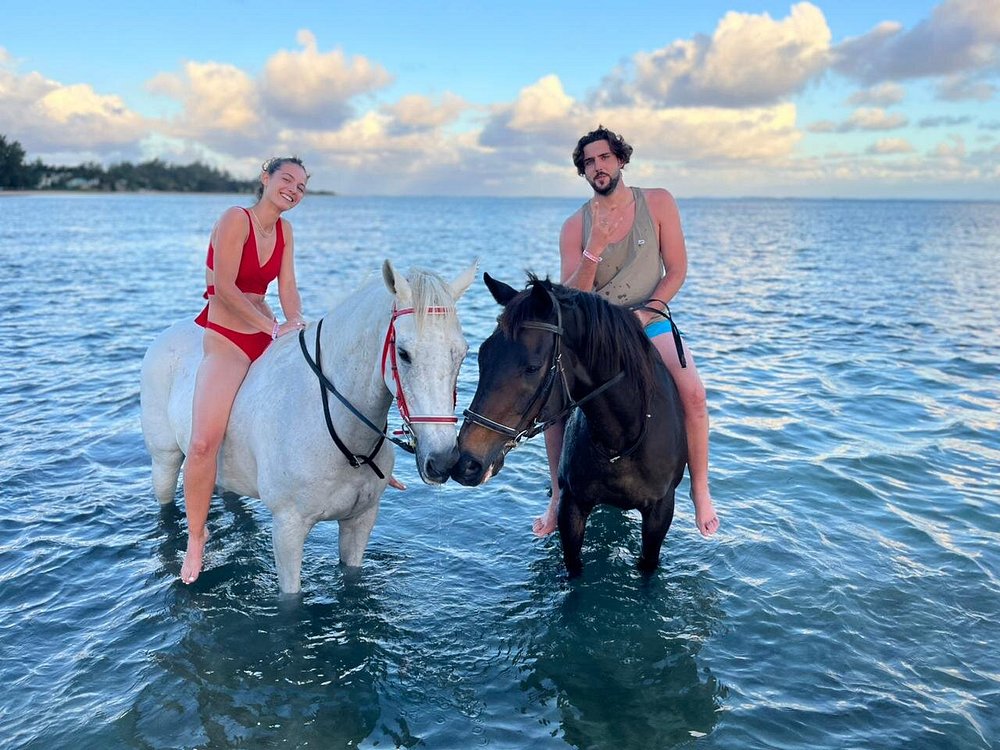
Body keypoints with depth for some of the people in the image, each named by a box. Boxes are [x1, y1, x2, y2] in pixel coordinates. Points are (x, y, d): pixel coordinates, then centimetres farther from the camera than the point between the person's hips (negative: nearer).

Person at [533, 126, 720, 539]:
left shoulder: (657, 203, -1)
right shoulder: (575, 226, -2)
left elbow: (677, 269, -1)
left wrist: (646, 311, -16)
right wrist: (594, 250, -23)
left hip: (651, 323, -1)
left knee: (693, 393, -25)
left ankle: (700, 491, -5)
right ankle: (559, 494, 1)